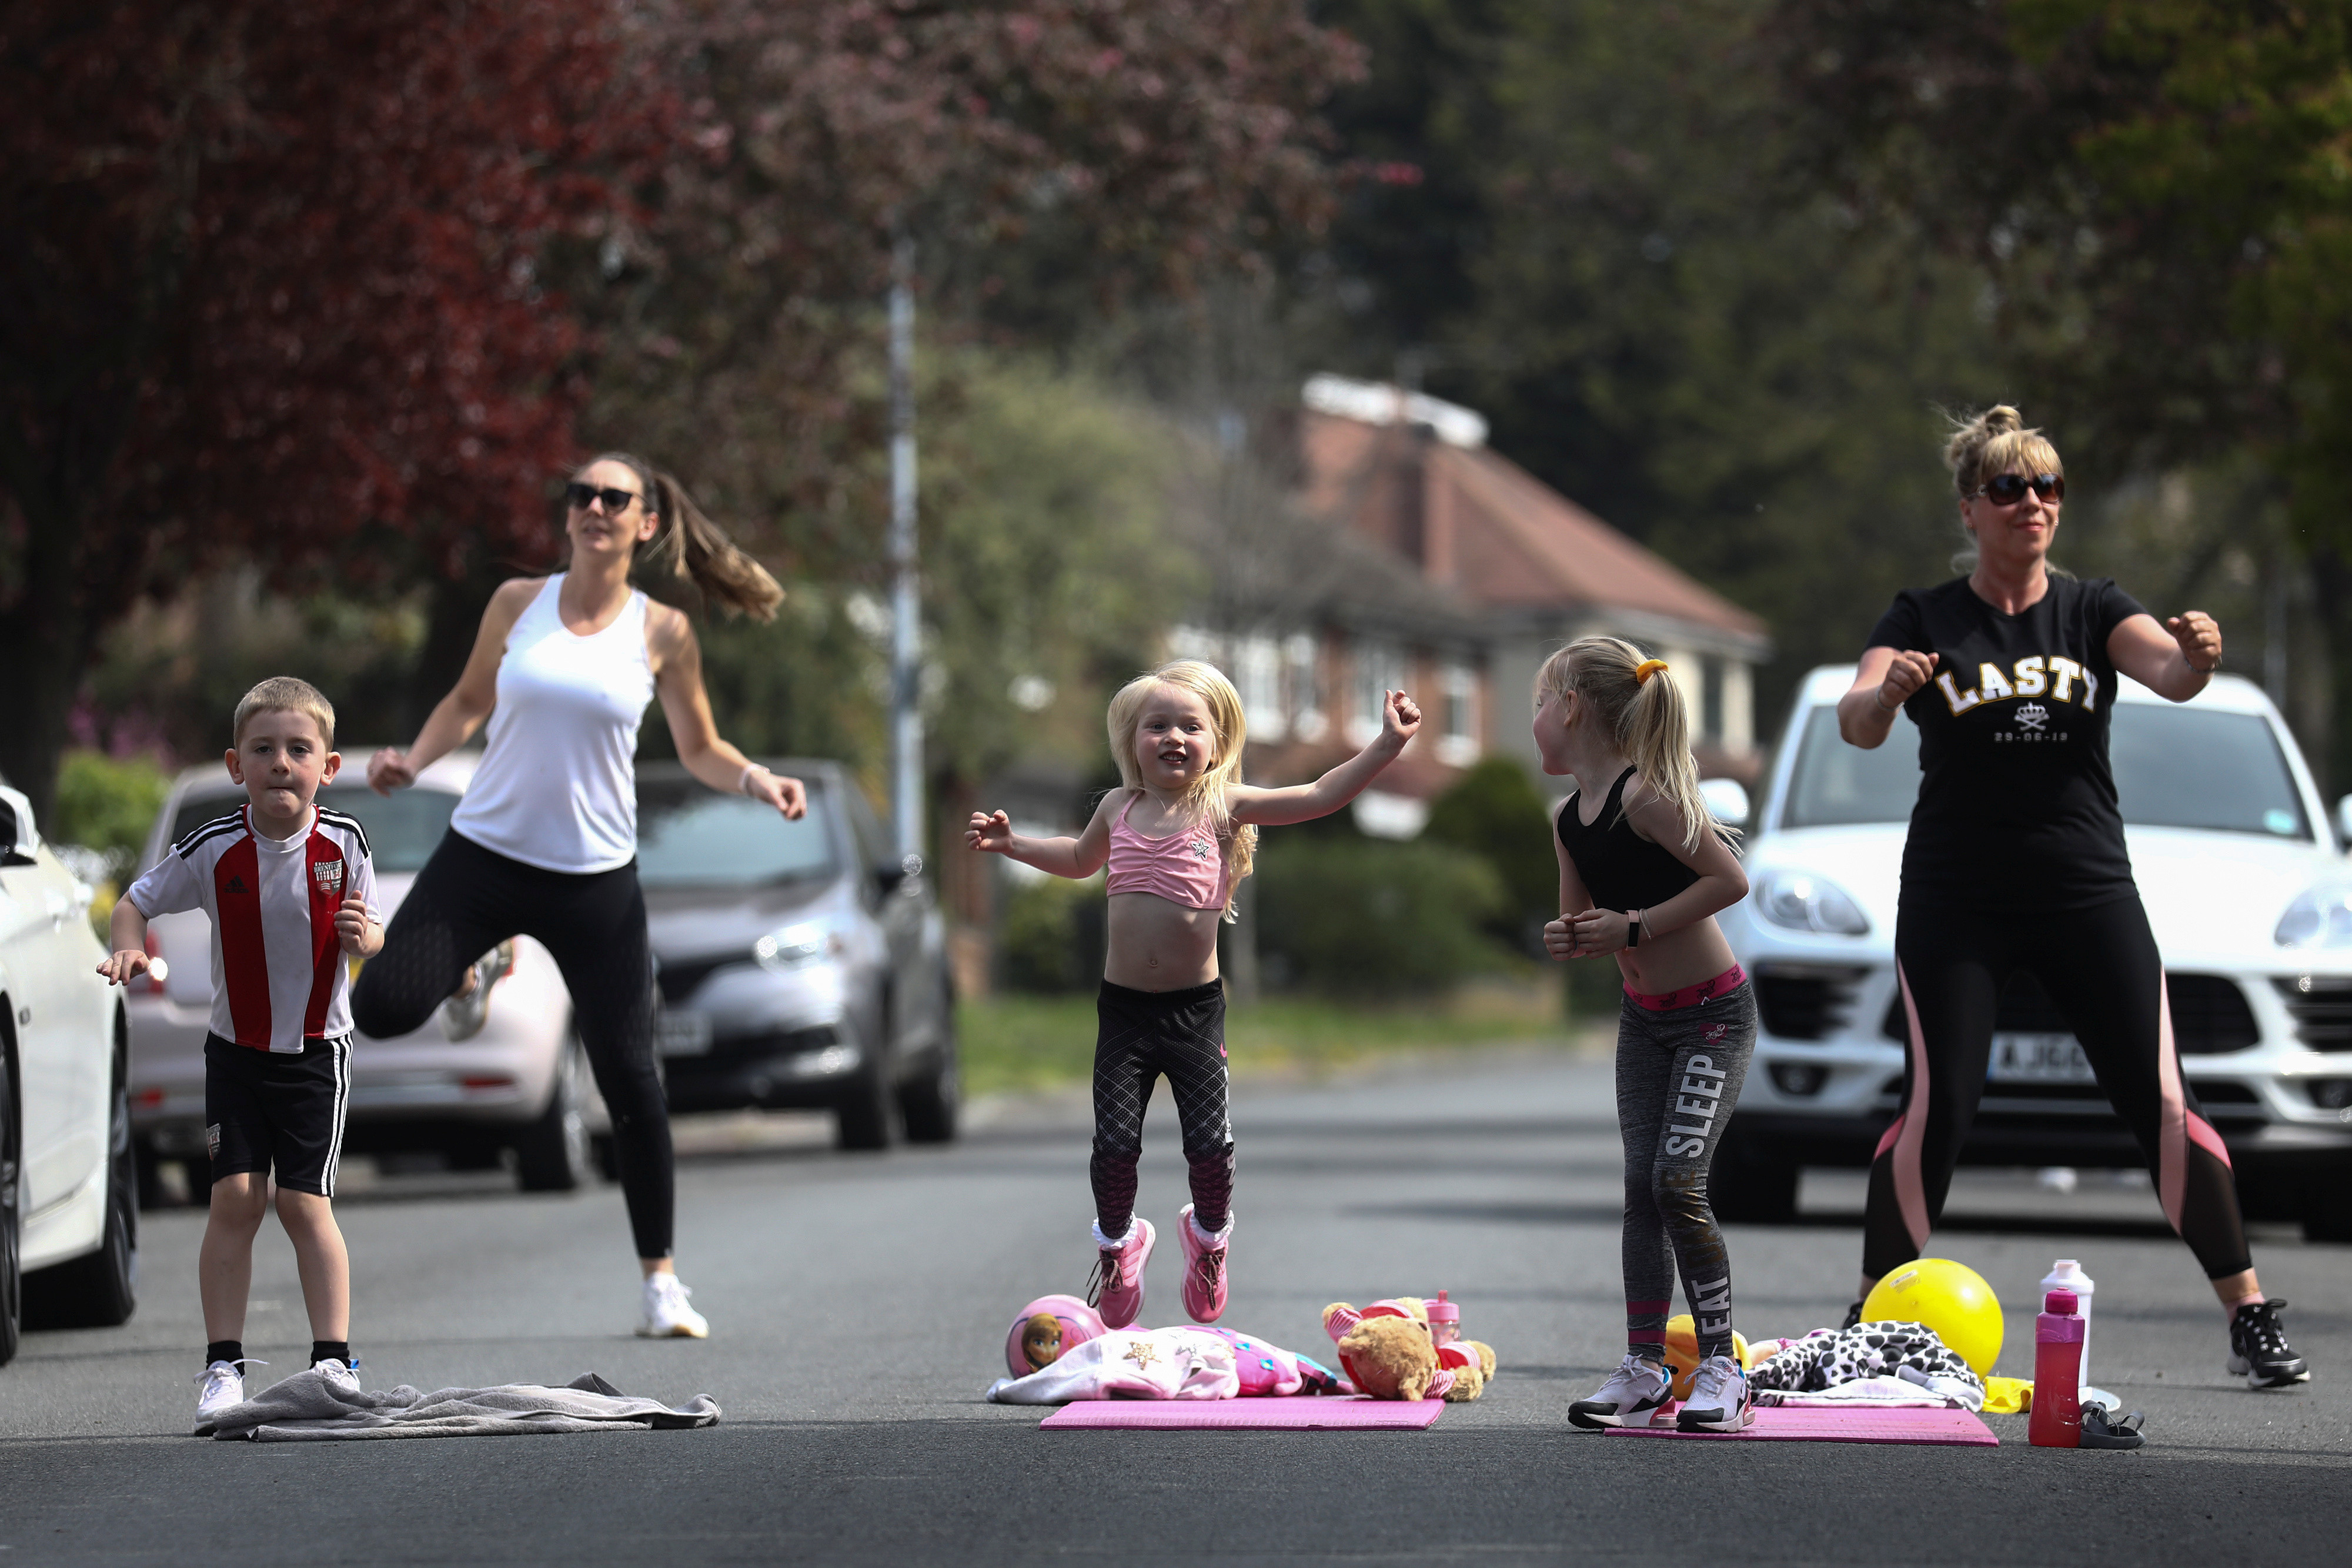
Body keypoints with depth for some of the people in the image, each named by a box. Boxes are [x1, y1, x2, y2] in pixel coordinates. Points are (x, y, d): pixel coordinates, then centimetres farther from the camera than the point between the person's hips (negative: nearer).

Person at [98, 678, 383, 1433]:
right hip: (237, 1049, 1)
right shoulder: (212, 849, -13)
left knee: (304, 1203, -6)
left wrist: (361, 938, -22)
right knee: (234, 1198, -5)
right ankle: (223, 1367, 0)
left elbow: (372, 932, 1)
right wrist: (129, 945, -20)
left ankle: (335, 1361, -1)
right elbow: (139, 900, 0)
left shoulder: (342, 844, -11)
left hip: (317, 1050, -1)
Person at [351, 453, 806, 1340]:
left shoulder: (662, 632, -2)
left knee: (629, 1078, -4)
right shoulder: (518, 604, 1)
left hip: (596, 877, -1)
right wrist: (414, 761, -2)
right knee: (381, 1009, -17)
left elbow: (699, 750, 8)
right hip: (484, 856, 1)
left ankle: (661, 1281, 11)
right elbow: (470, 701, 15)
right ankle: (475, 969, 20)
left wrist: (759, 782, -12)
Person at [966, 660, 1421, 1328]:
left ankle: (1208, 1231, 27)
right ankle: (1117, 1238, 24)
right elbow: (1080, 858, 30)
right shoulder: (1119, 809, 7)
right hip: (1123, 1008, 2)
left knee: (1209, 1141, -3)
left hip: (1195, 1009, -2)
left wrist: (1385, 745, -18)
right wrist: (1012, 842, 23)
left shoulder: (1223, 806, -3)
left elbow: (1318, 797, -10)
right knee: (1115, 1142, -3)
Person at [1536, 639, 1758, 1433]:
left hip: (1713, 1016, -8)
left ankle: (1720, 1363, -6)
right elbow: (1585, 920, 15)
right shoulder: (1569, 821, 4)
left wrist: (1635, 928, -24)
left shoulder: (1645, 796, -22)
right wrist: (1571, 938, -9)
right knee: (1642, 1187, 4)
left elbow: (1732, 881, -25)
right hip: (1643, 1019, 8)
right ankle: (1644, 1366, 8)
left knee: (1678, 1183, -15)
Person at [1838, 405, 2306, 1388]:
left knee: (2160, 1102, -5)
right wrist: (1884, 693, -35)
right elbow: (1857, 723, -12)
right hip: (1955, 900, -1)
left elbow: (2165, 670, -12)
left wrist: (2193, 658, -36)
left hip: (2088, 892, 1)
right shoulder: (1924, 619, 3)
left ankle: (2250, 1318, -1)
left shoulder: (2093, 610, 7)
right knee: (1937, 1101, -10)